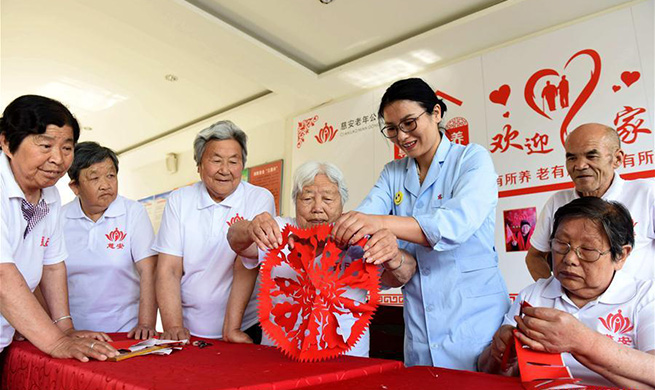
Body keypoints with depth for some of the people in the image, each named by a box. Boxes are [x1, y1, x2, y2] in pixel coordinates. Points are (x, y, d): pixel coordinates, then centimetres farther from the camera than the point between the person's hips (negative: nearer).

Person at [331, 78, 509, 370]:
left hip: (473, 317, -4)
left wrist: (382, 222, -38)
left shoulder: (473, 159, -6)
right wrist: (327, 234, -29)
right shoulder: (393, 173, 9)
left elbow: (459, 222, -24)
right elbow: (362, 216, -7)